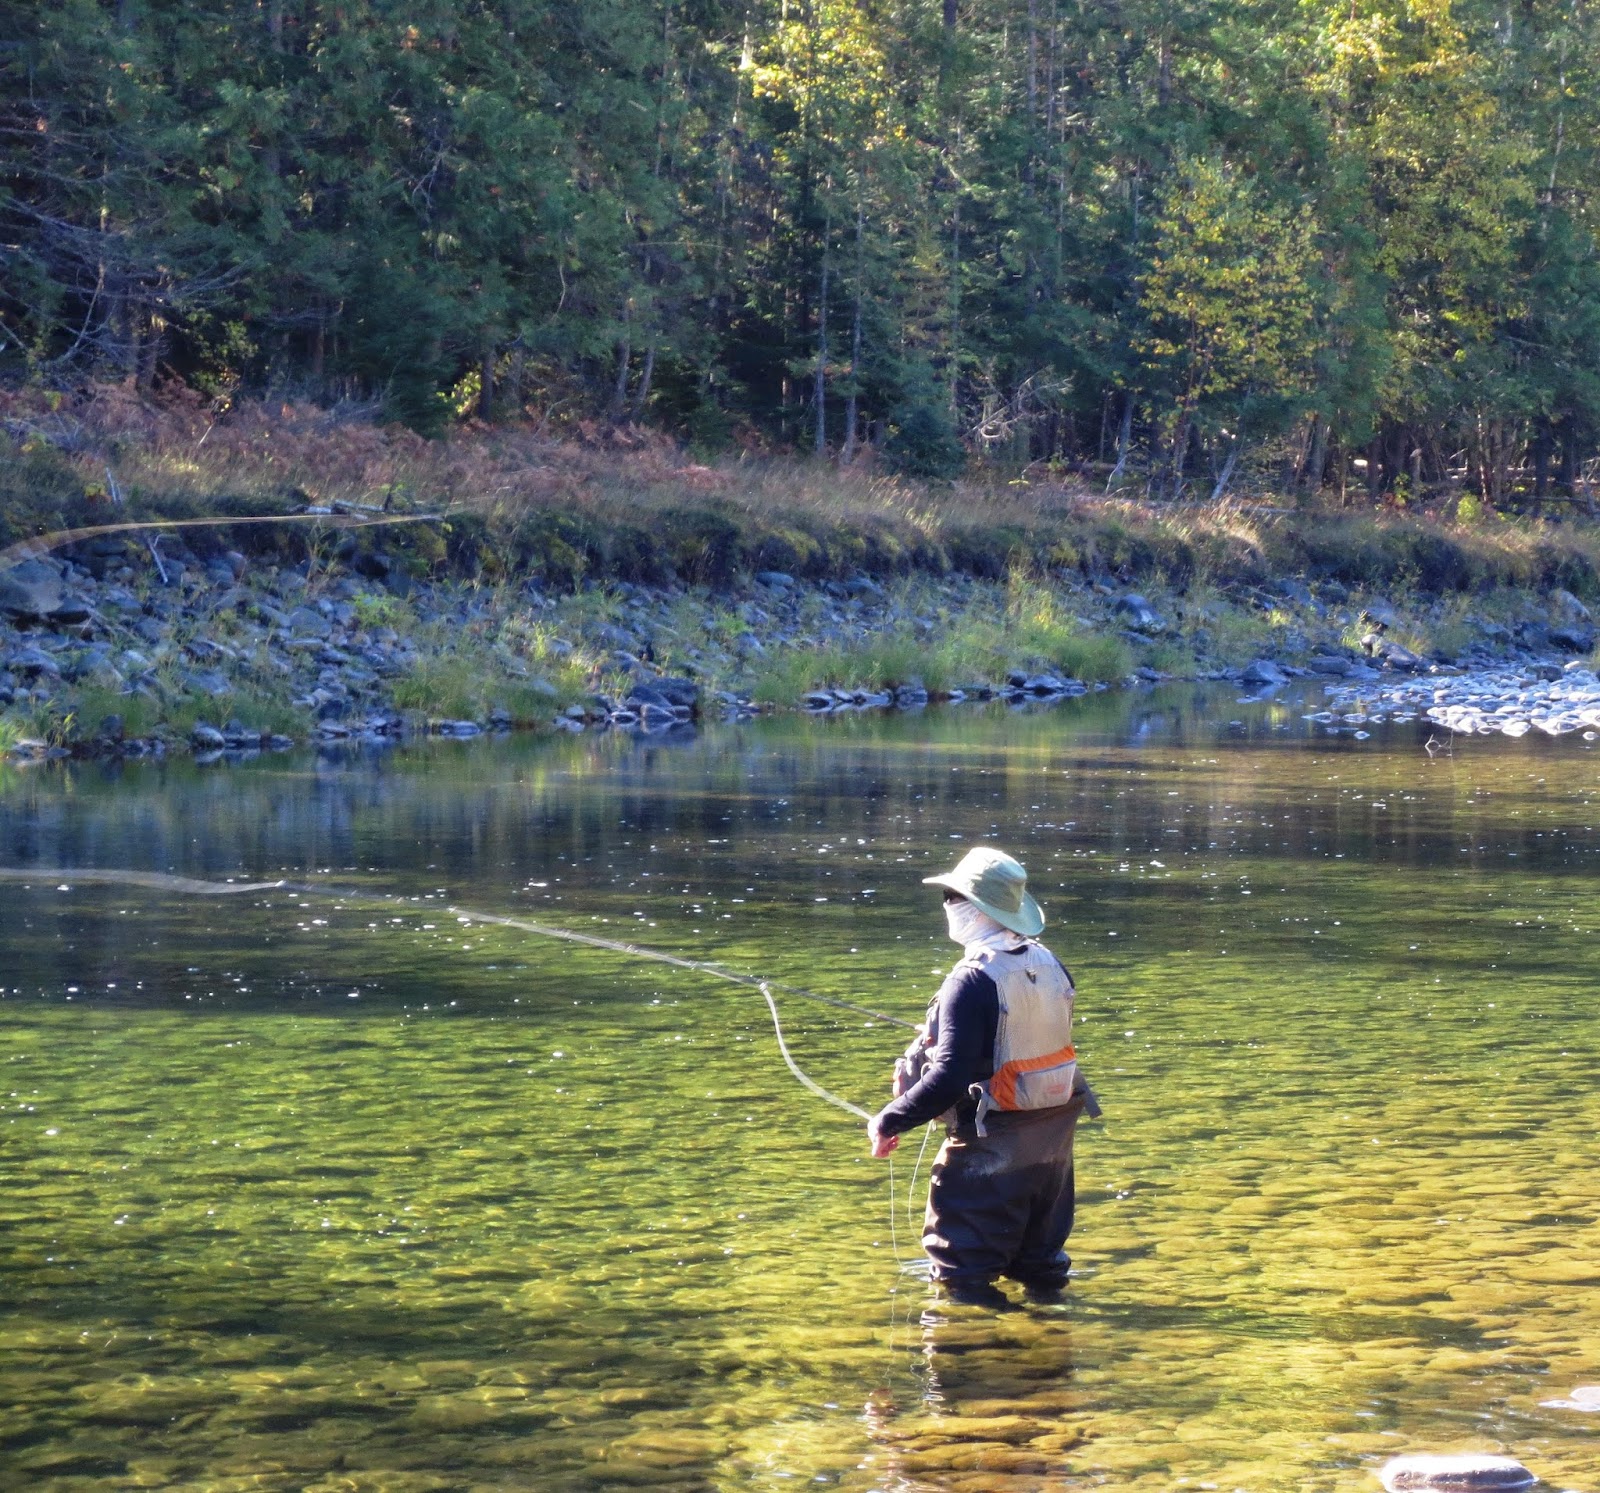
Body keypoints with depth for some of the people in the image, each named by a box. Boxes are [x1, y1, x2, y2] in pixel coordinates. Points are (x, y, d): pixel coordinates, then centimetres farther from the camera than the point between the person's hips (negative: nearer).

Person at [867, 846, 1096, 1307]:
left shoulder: (974, 980, -22)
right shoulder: (1049, 964, 3)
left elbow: (949, 1078, -26)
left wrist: (890, 1120, -15)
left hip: (991, 1145, -8)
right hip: (1053, 1138, 8)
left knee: (965, 1274, 2)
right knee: (1041, 1260, 22)